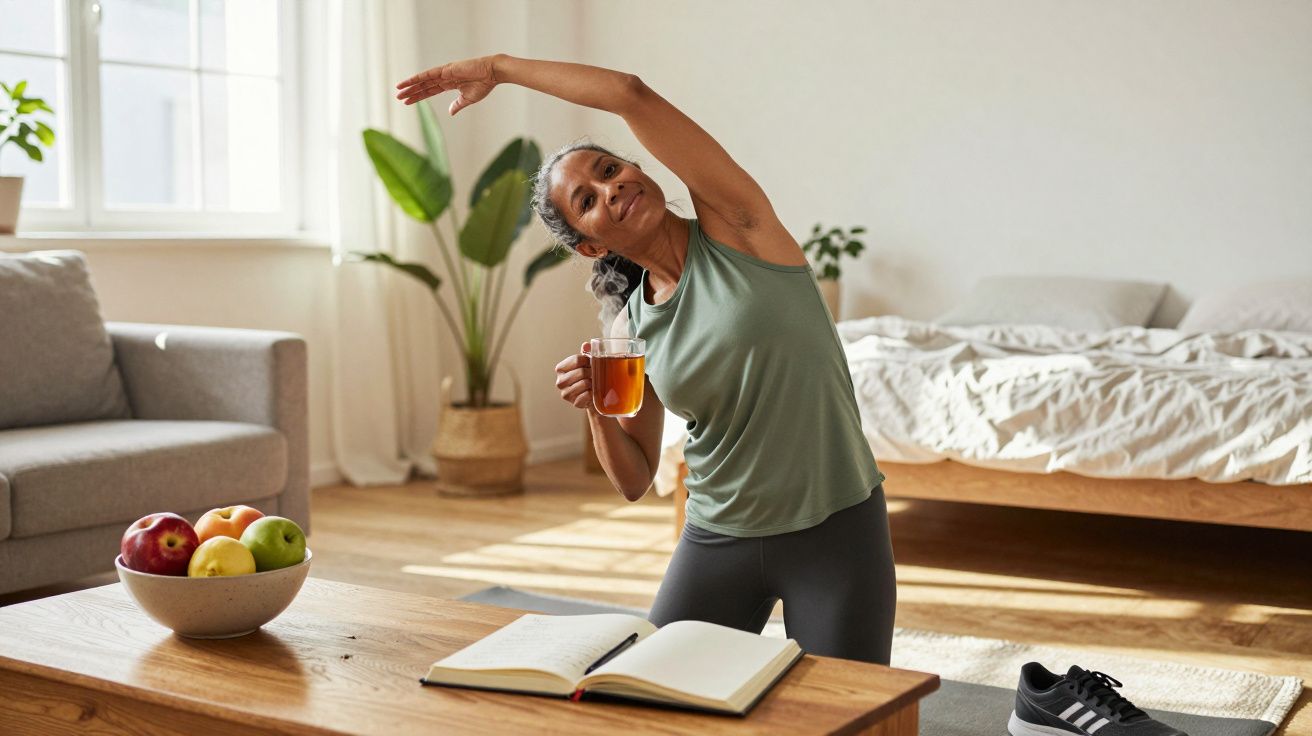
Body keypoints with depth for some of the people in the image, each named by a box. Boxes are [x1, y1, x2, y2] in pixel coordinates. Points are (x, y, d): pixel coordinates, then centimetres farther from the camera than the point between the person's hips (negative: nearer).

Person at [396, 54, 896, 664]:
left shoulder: (733, 225, -10)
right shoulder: (632, 325, 1)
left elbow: (632, 94, -21)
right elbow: (634, 482, 5)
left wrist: (499, 67, -10)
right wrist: (597, 412, -15)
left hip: (836, 530, -4)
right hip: (718, 539, 4)